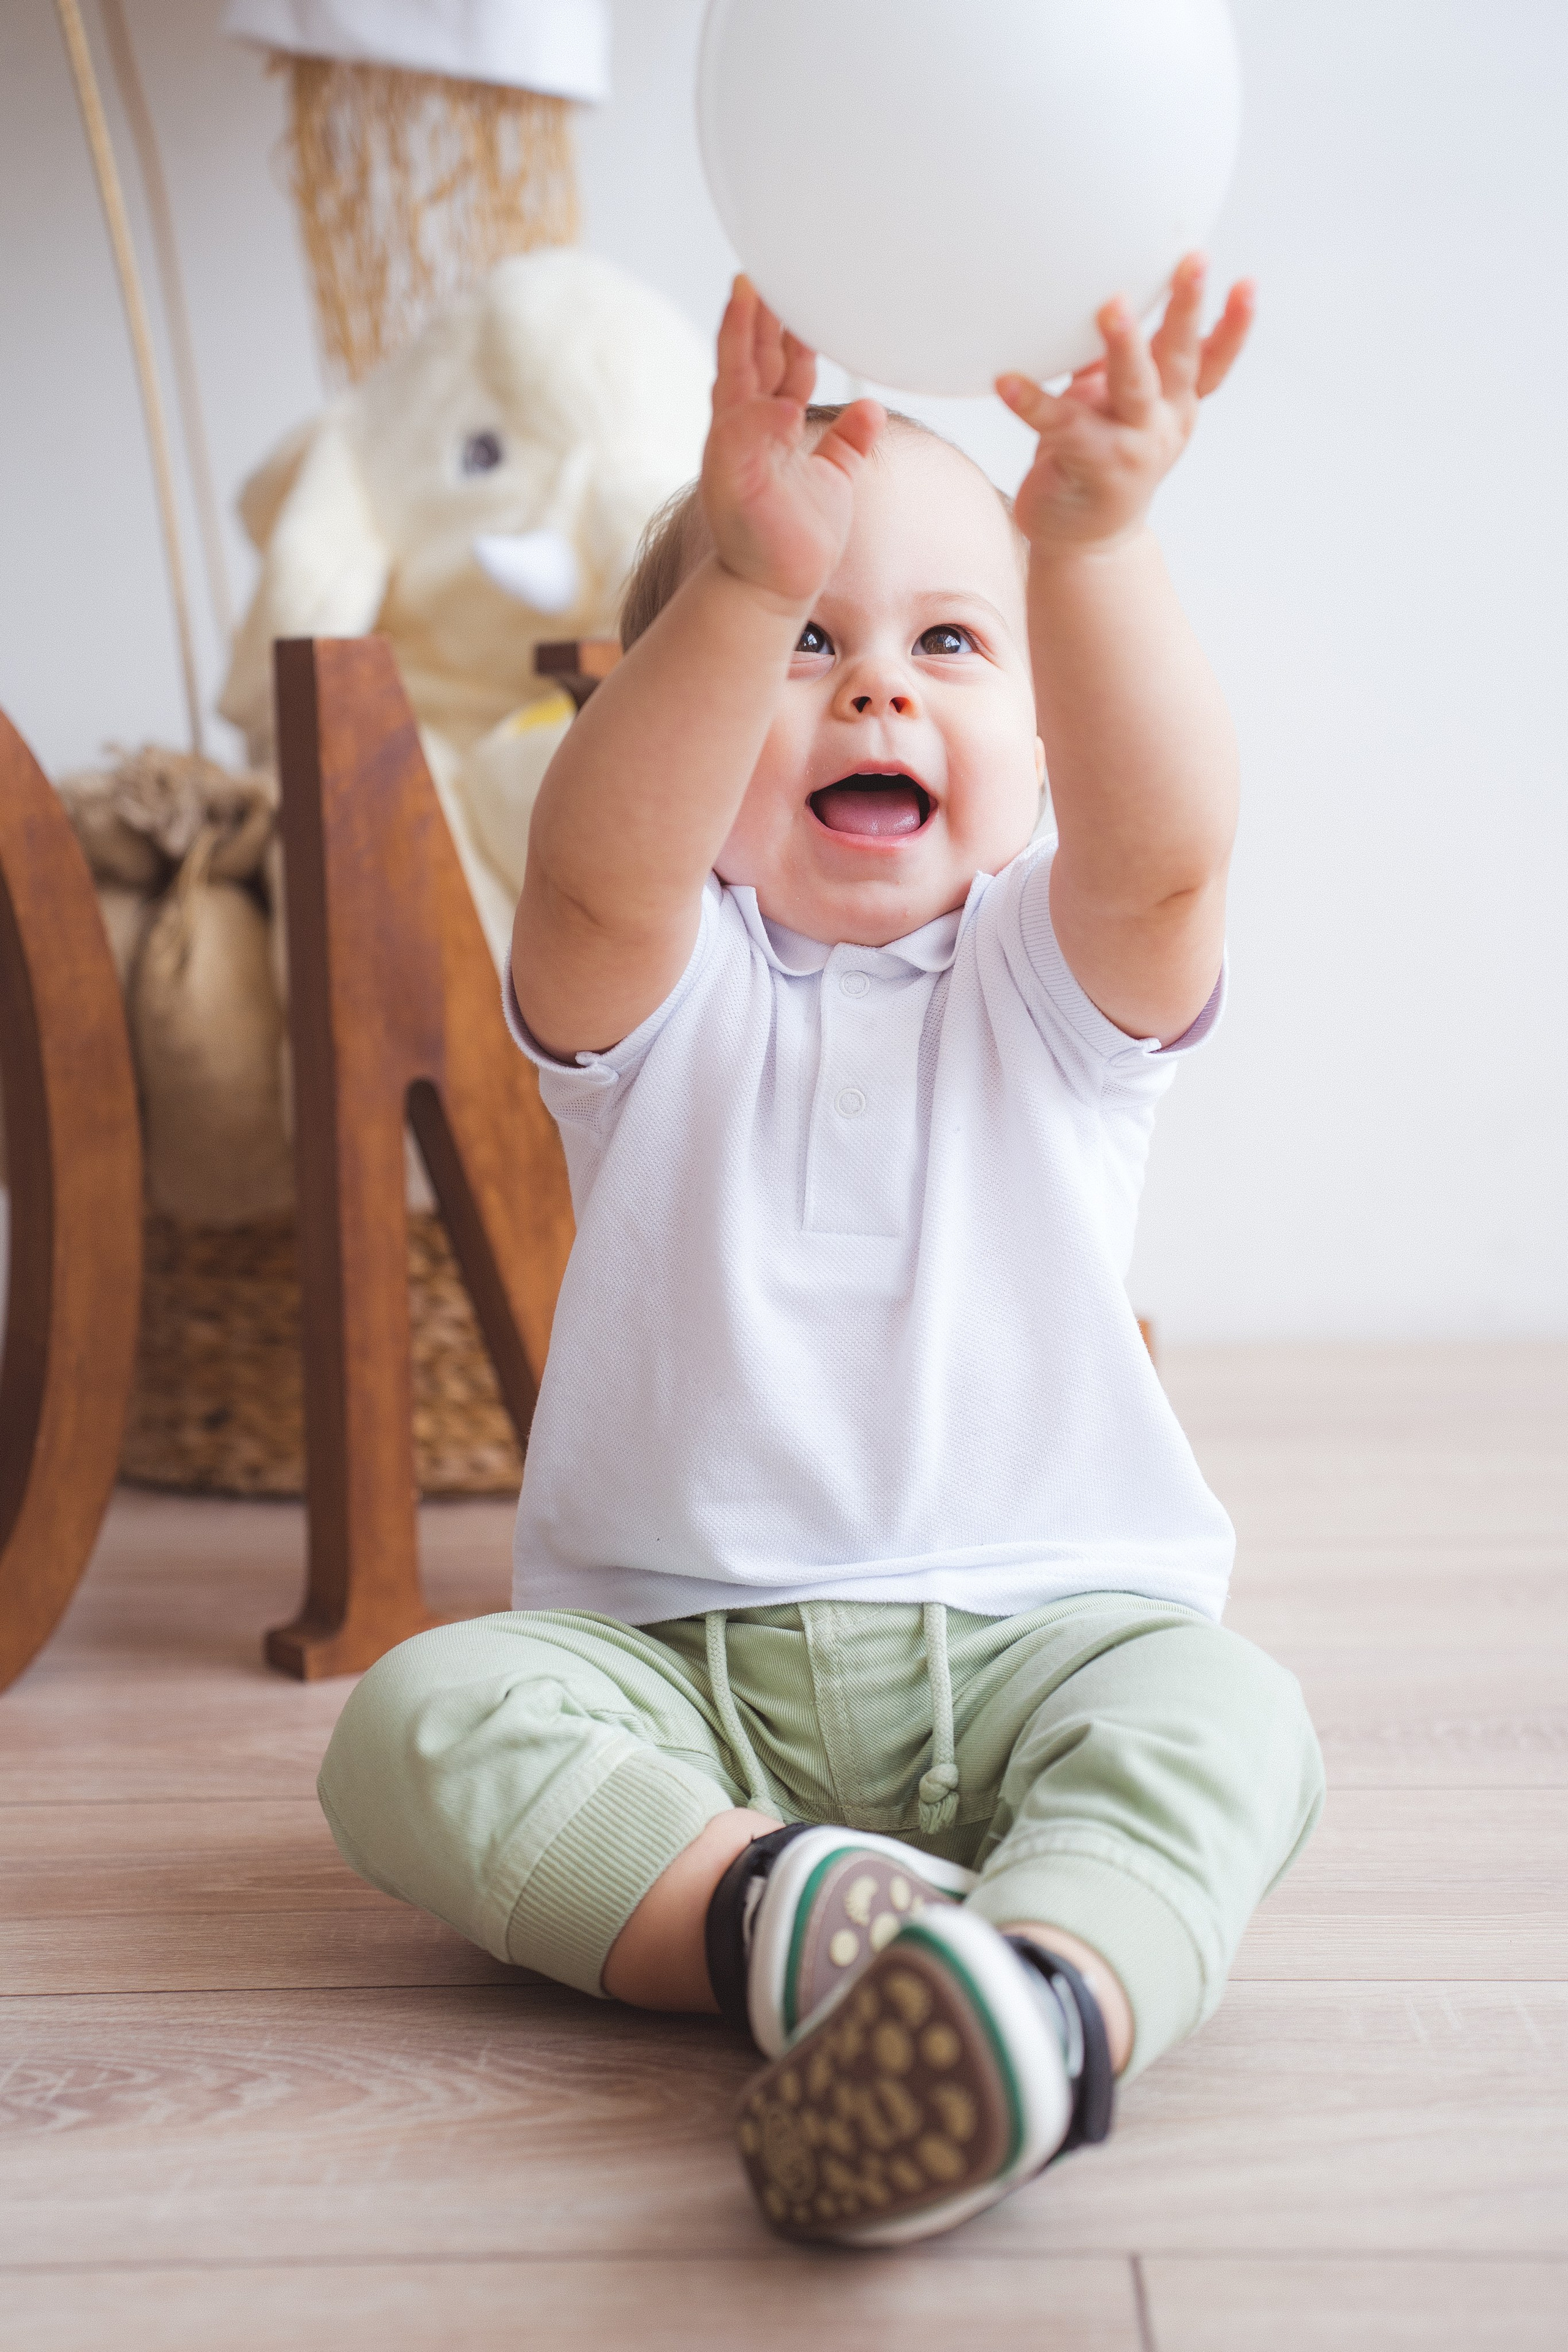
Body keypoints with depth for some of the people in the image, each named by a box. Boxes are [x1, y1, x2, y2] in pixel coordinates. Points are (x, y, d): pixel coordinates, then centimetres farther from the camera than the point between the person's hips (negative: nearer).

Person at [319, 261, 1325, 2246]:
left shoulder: (1058, 970, 2)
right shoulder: (660, 983, 1)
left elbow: (1164, 835, -23)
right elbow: (597, 862, -25)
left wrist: (1092, 543, -42)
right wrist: (747, 587, -42)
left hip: (1035, 1630, 0)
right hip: (675, 1654, 1)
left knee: (1225, 1713, -30)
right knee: (419, 1721, -23)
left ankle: (1055, 1990, -54)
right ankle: (759, 1908, -38)